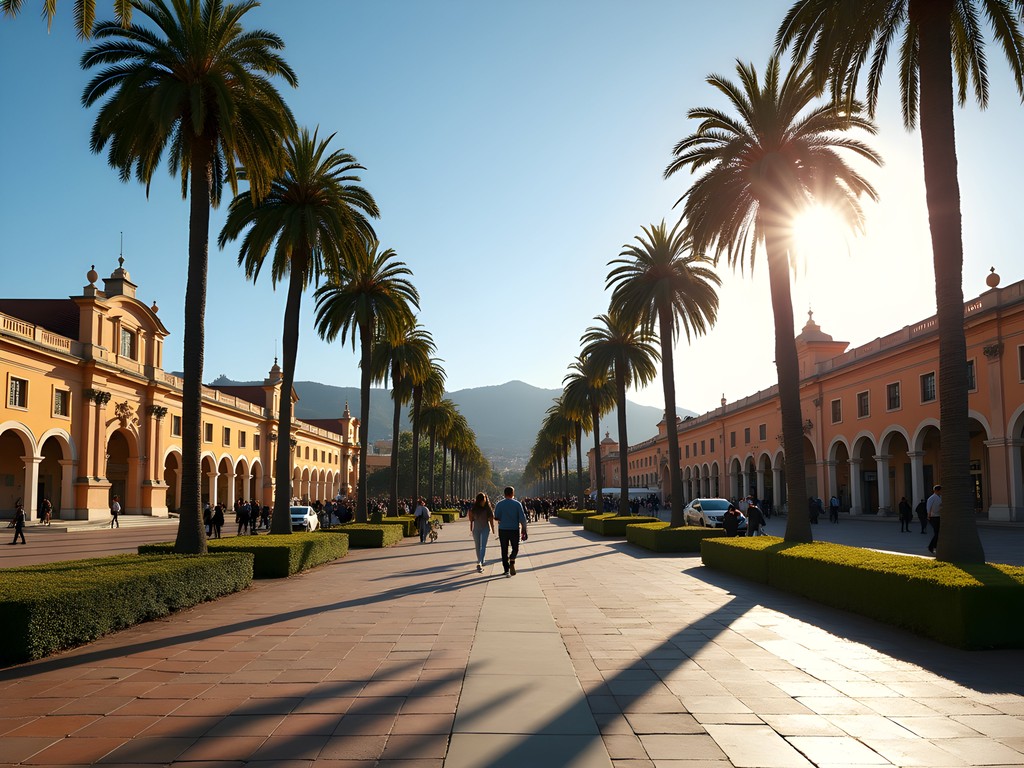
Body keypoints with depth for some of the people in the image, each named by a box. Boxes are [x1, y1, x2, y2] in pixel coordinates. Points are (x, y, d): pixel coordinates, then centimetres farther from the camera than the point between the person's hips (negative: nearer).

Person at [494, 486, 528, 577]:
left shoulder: (499, 504, -1)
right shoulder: (517, 504, -4)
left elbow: (496, 517, -2)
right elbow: (522, 519, -7)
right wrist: (524, 532, -2)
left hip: (503, 529, 1)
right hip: (514, 529, -1)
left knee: (504, 551, 9)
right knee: (515, 548, 15)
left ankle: (507, 570, 5)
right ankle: (512, 561, -12)